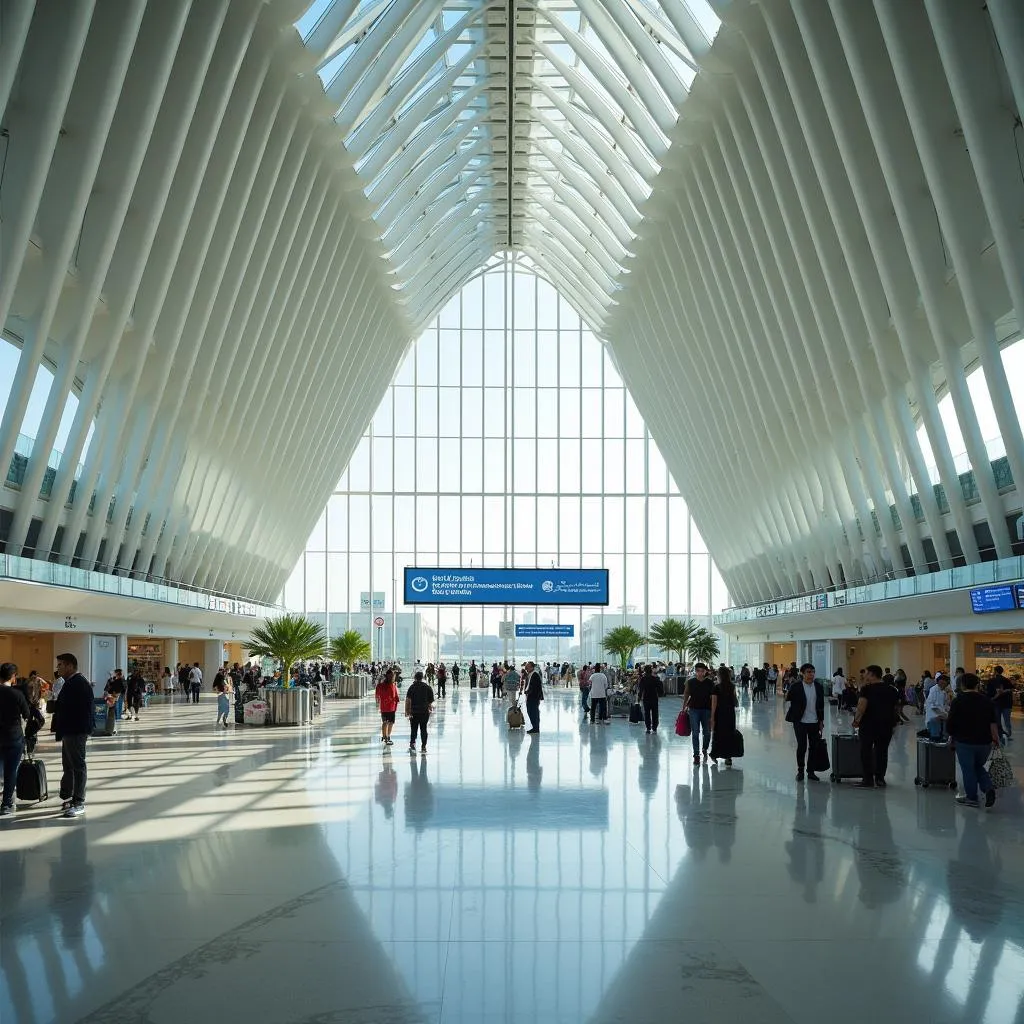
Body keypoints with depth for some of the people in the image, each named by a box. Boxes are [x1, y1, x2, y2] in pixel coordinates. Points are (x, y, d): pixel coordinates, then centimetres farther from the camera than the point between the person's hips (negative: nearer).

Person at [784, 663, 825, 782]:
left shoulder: (819, 687, 4)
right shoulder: (796, 686, -7)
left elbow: (821, 705, 10)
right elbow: (788, 698, -12)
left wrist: (821, 721, 9)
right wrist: (789, 688, -26)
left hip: (814, 722, 4)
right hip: (800, 722, -4)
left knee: (813, 747, 7)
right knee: (801, 746, -2)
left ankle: (811, 771, 20)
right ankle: (800, 771, 13)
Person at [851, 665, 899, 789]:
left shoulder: (867, 689, -10)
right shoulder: (892, 690, 9)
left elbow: (862, 707, -18)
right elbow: (897, 709, 14)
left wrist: (856, 720, -8)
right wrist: (894, 722, 24)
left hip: (869, 724, -5)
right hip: (886, 725, 5)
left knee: (866, 751, 1)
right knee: (882, 751, 12)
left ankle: (868, 780, 0)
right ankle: (880, 778, 14)